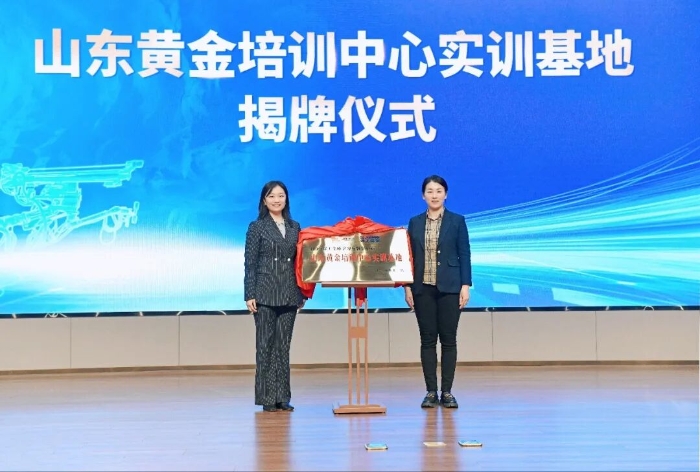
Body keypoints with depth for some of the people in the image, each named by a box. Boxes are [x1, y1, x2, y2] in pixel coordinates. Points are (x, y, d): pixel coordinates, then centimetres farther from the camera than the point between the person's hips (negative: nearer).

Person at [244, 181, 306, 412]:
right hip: (265, 294, -4)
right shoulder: (257, 227, 0)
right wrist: (250, 295, -10)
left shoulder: (295, 227, 11)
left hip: (289, 295, 4)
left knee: (283, 345, 6)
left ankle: (282, 397, 11)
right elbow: (250, 263, -3)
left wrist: (302, 293, 8)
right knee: (266, 345, 1)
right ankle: (267, 398, 6)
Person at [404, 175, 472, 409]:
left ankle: (447, 392, 7)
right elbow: (409, 256, 8)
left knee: (448, 339, 1)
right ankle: (431, 392, 8)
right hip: (423, 288, 2)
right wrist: (407, 287, 1)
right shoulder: (415, 222, 8)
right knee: (427, 339, 3)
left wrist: (465, 286, -8)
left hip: (449, 288, -2)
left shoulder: (457, 221, 2)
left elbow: (464, 255, -1)